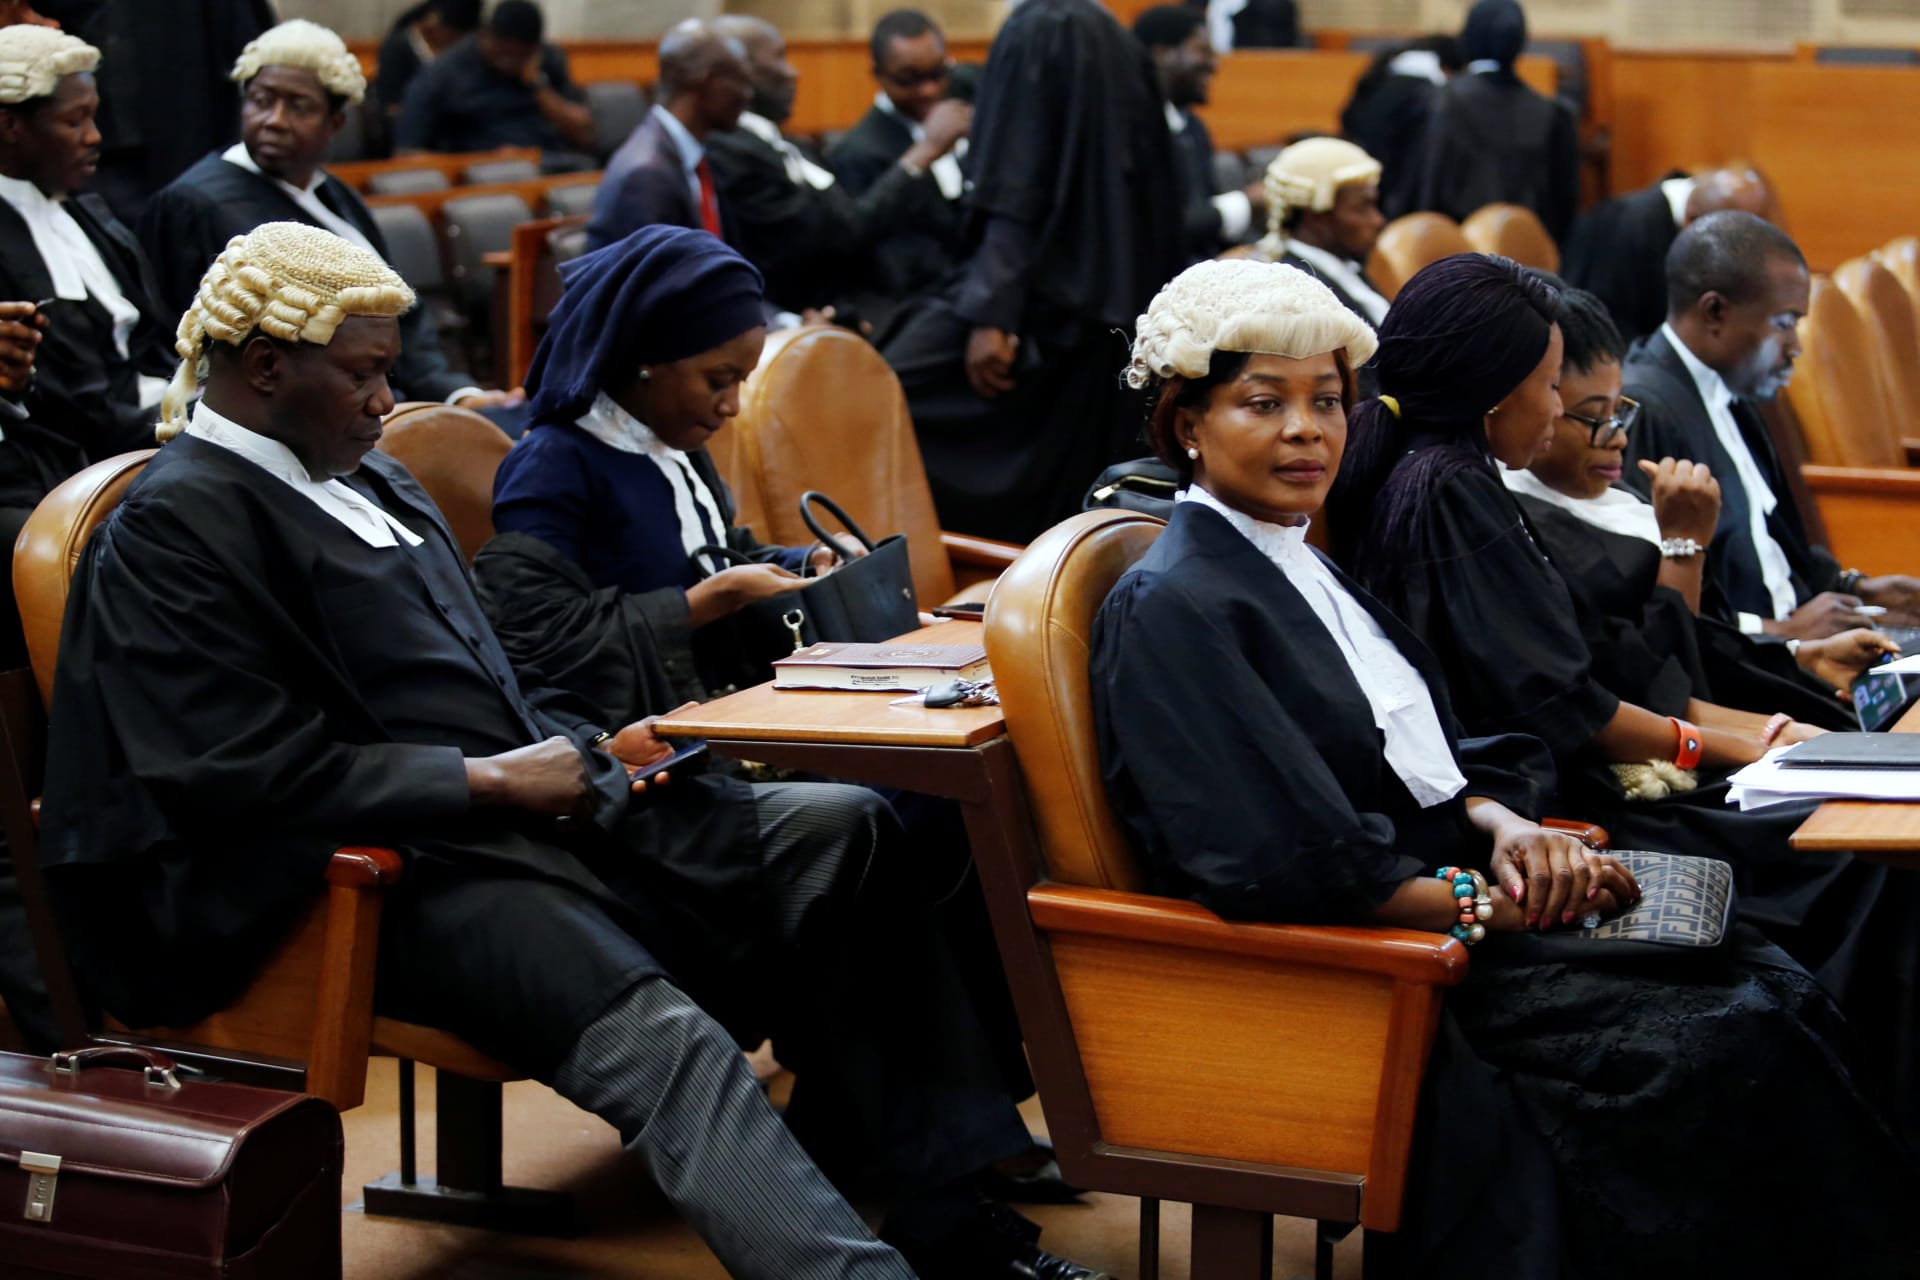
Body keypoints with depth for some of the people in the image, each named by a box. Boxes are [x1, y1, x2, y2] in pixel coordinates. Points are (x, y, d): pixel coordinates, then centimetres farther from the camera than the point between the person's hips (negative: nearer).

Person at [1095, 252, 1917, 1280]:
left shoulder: (1298, 566, 16)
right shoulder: (1173, 609, -12)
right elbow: (1286, 866, -20)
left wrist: (1503, 826, -5)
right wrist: (1486, 904, -15)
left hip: (1440, 903, 9)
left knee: (1773, 992, -8)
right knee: (1722, 1046, -20)